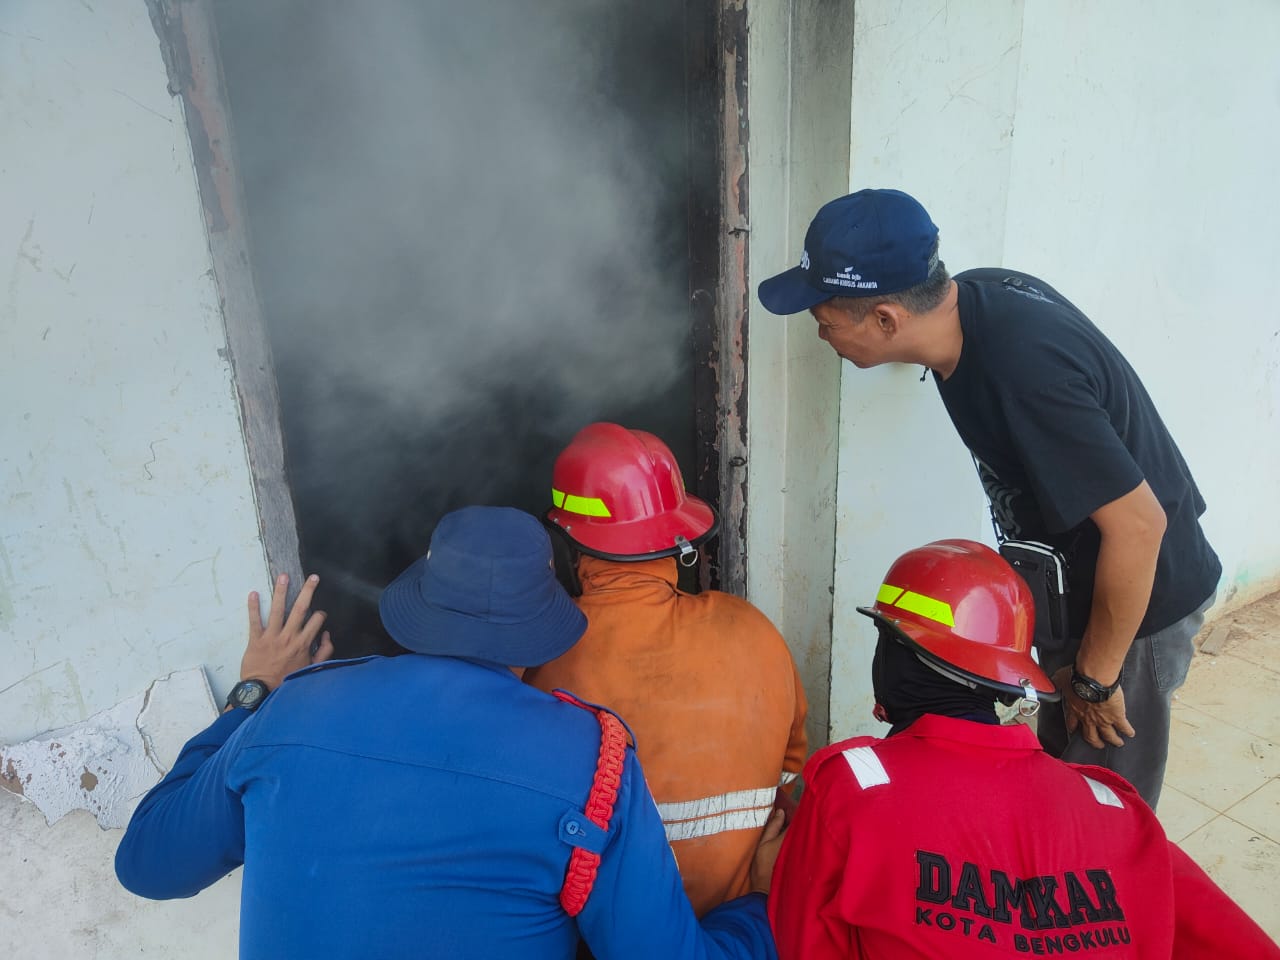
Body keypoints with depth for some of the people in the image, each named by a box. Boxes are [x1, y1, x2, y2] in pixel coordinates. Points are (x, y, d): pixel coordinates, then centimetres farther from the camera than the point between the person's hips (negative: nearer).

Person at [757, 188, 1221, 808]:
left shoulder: (1021, 373, -36)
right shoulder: (975, 293, -8)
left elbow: (1138, 523, -30)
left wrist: (1096, 676, -17)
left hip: (1133, 604, -8)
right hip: (1075, 581, 8)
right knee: (1061, 763, 24)